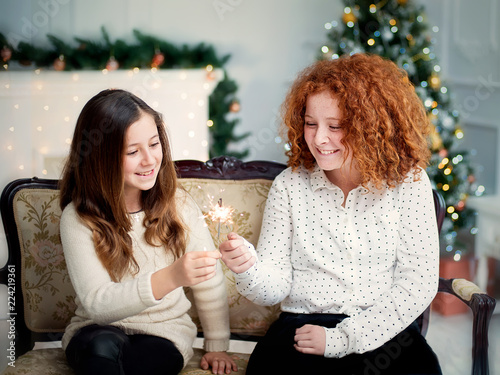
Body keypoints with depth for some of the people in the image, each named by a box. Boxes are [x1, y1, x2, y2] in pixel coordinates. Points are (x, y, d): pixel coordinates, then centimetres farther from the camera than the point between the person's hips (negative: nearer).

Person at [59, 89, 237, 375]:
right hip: (99, 331, -1)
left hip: (165, 333, 2)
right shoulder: (78, 218, -10)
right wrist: (169, 278, -35)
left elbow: (210, 282, 5)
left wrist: (218, 347, 3)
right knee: (101, 345, -36)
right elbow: (96, 304, -22)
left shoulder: (177, 204, -2)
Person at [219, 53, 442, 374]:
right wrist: (249, 268, -20)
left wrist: (342, 339, -9)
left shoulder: (408, 182, 1)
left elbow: (419, 283, -3)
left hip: (385, 332, 0)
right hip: (302, 328, 0)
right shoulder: (290, 185, 6)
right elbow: (275, 288, 4)